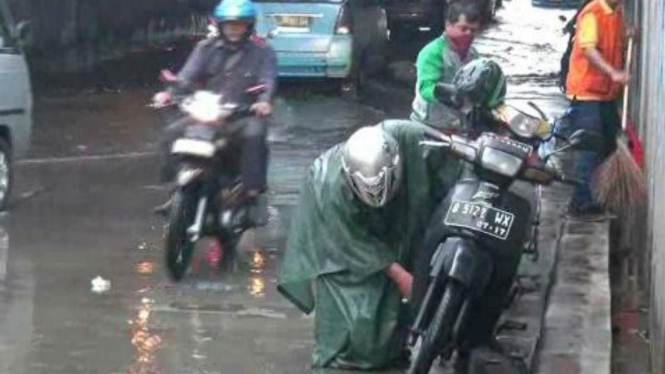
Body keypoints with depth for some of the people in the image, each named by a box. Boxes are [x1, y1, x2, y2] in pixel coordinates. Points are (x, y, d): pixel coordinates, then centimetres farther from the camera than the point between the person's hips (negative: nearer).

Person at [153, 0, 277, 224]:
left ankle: (251, 195, -29)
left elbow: (268, 80, -11)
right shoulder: (206, 48, 10)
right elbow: (188, 76, -2)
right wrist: (170, 93, -23)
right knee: (172, 134, -17)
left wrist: (264, 101, -35)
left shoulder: (262, 52, 4)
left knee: (254, 136, -36)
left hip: (244, 115, -3)